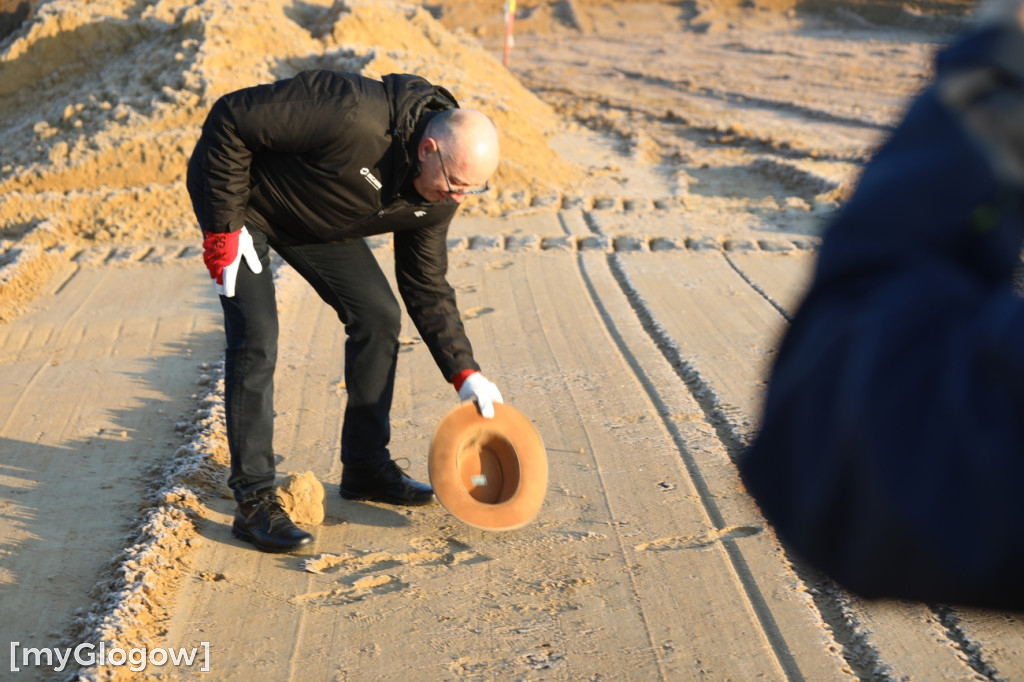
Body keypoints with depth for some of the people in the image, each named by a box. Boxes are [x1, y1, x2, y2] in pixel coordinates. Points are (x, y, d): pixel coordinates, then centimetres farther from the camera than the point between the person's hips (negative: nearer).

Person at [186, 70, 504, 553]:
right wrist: (223, 228, -28)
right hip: (242, 198, -7)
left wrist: (464, 373, -9)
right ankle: (253, 501, -8)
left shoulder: (435, 197, -14)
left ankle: (365, 467, 15)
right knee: (255, 337, -17)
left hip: (314, 222, 7)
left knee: (378, 315, 0)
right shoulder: (353, 115, -39)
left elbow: (427, 287, -2)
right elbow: (230, 119, -31)